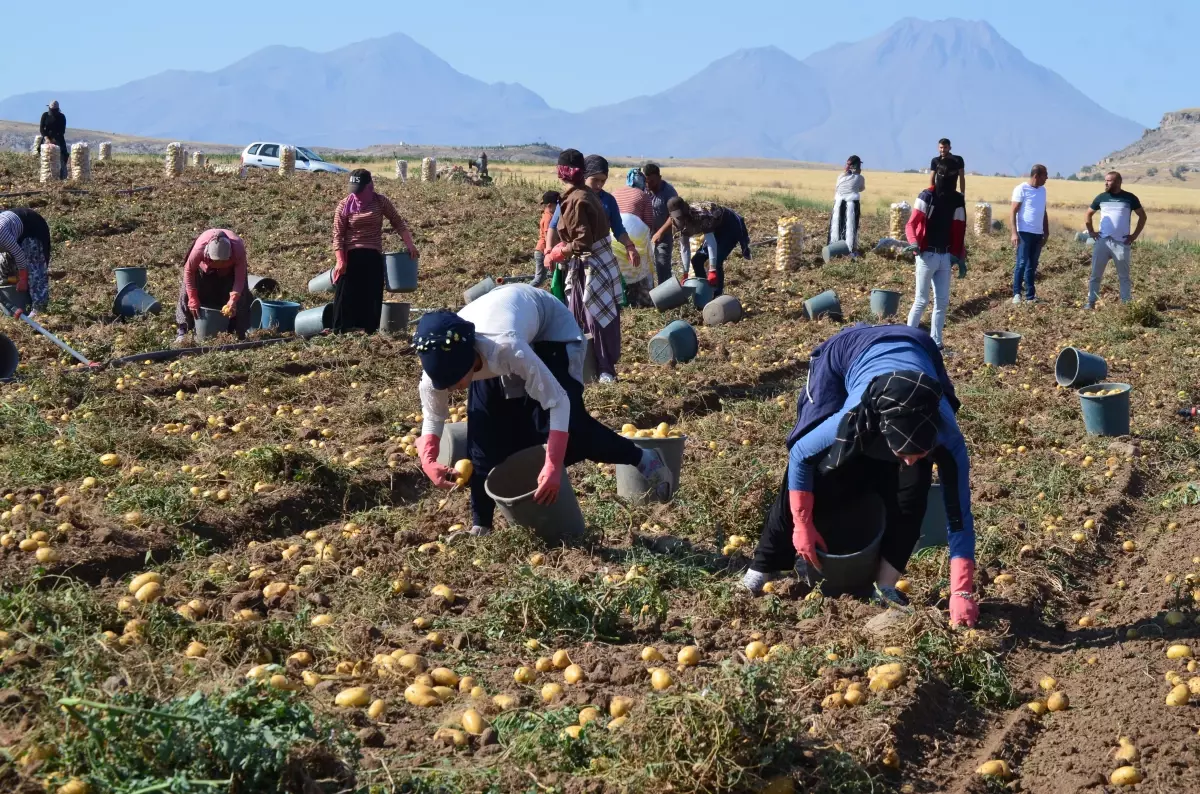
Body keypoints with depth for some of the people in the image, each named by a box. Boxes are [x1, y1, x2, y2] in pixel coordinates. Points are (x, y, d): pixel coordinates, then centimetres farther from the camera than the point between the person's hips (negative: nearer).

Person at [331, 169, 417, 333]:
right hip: (350, 257, -2)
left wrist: (410, 244, -4)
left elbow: (398, 223, 8)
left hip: (373, 257, 2)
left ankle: (370, 331, 10)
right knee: (346, 296, -4)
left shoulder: (381, 201, 1)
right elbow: (338, 235, -4)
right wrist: (340, 261, -14)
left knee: (372, 297, 4)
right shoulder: (344, 205, -5)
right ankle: (340, 332, -1)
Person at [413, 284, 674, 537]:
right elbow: (432, 418, -12)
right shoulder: (440, 364, -31)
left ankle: (643, 460, 8)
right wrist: (428, 462, -31)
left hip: (551, 330, -5)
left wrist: (553, 467, -46)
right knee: (483, 430, -8)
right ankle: (481, 525, 3)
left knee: (567, 421, -15)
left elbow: (558, 402, -40)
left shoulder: (507, 348, -48)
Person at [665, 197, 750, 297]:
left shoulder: (700, 215, -36)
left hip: (731, 226, -9)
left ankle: (717, 296, -12)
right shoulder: (683, 223, -10)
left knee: (717, 261, -22)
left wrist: (712, 271, -44)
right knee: (697, 260, 3)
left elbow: (711, 242, -41)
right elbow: (685, 247, -3)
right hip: (717, 229, 9)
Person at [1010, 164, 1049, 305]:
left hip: (1038, 233, 6)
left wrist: (1046, 232, 15)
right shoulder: (1021, 189, -7)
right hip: (1024, 232, -6)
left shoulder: (1042, 190, 13)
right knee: (1022, 263, -8)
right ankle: (1016, 294, -1)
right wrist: (1014, 233, -17)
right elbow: (1013, 212, -9)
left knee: (1032, 266, 8)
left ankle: (1030, 296, 11)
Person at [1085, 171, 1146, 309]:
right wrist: (1091, 231, 9)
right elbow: (1089, 214, 20)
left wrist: (1135, 235, 0)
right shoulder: (1101, 198, 6)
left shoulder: (1129, 198, -1)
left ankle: (1126, 304, 9)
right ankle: (1091, 302, 4)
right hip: (1102, 241, 2)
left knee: (1123, 276, 4)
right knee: (1095, 274, 0)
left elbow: (1142, 216, 7)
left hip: (1121, 243, -2)